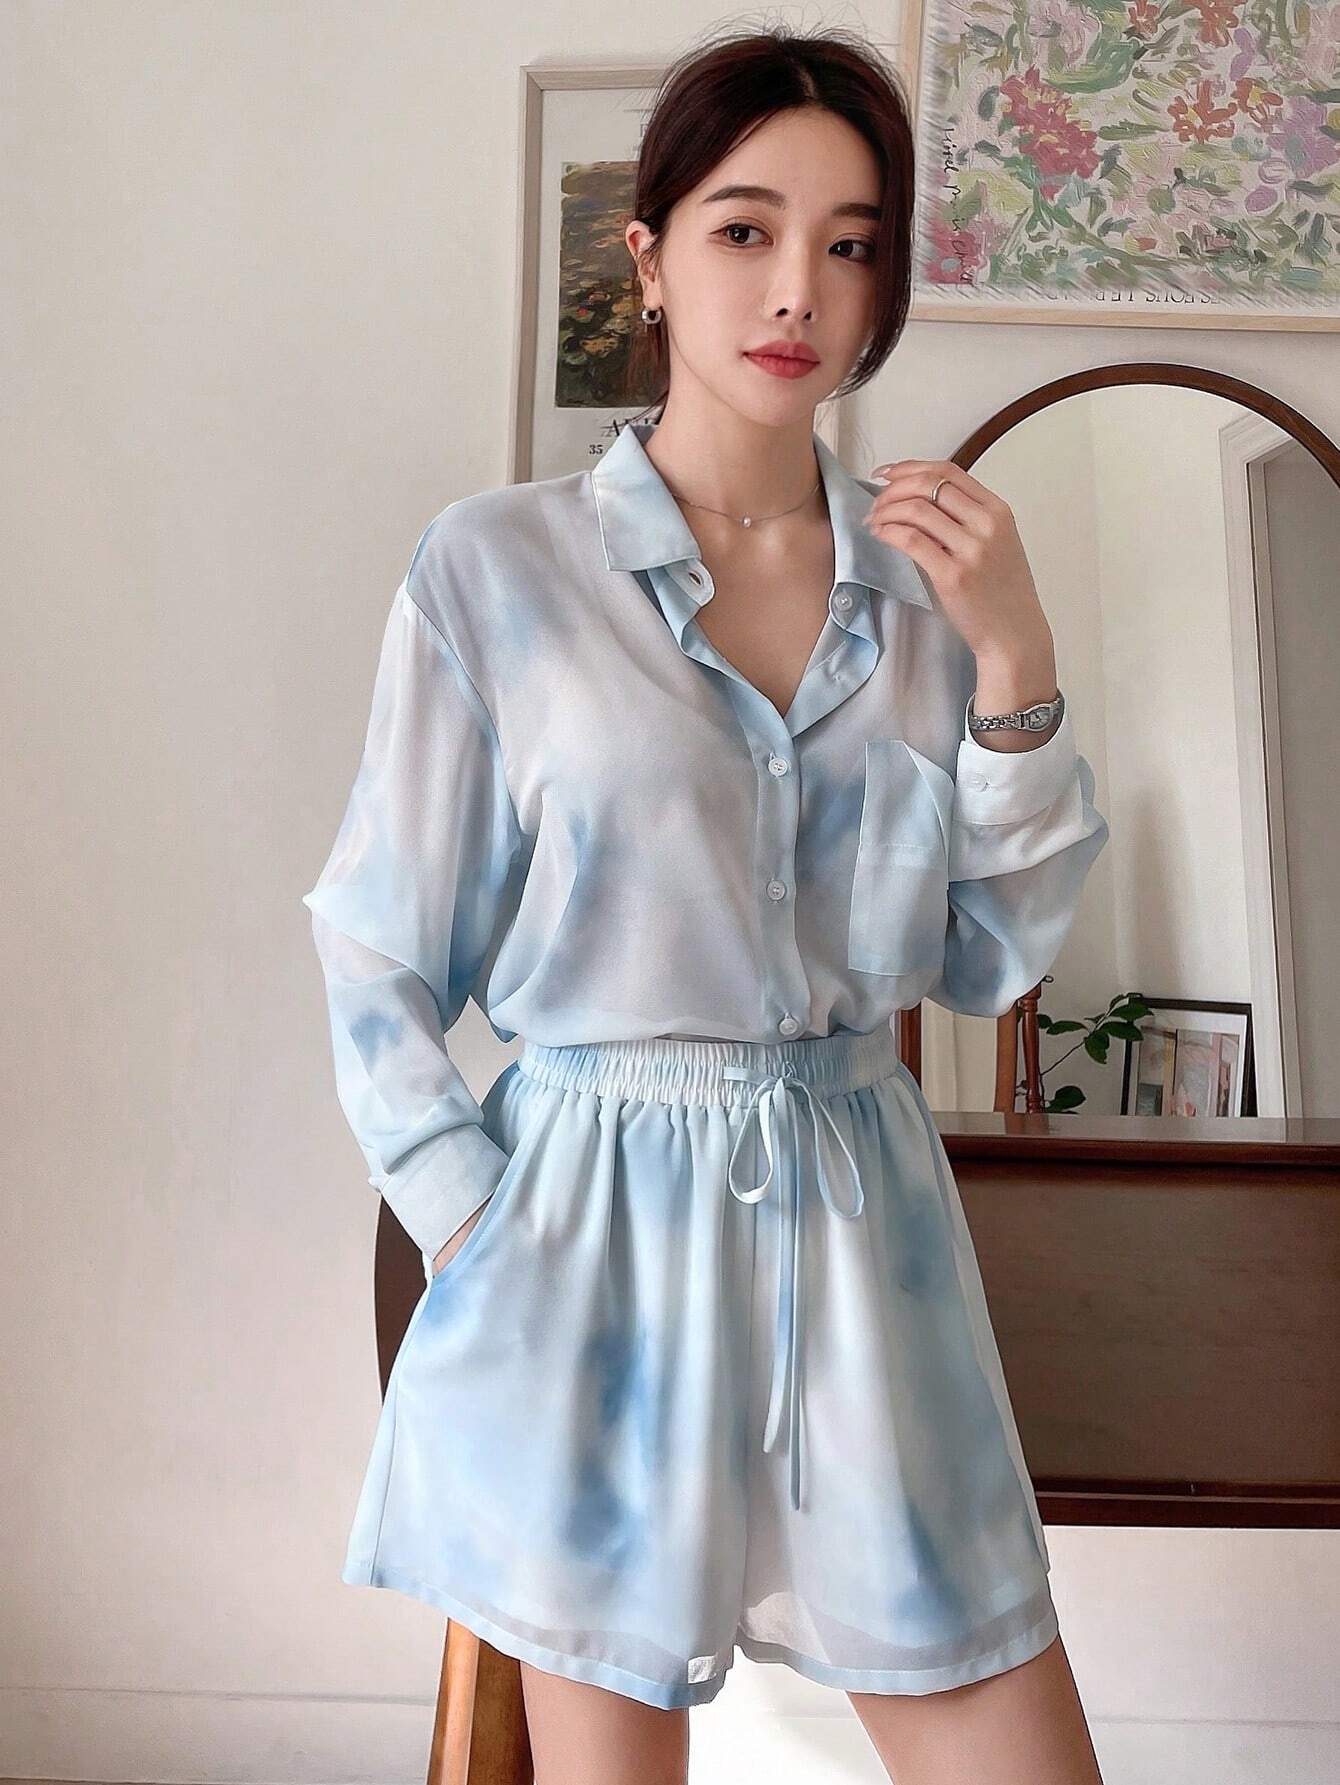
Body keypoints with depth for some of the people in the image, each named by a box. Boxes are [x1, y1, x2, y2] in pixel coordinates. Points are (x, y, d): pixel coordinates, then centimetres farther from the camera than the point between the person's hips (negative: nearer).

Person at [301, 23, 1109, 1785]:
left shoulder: (927, 566, 4)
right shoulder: (496, 563, -8)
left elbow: (986, 960, 4)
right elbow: (382, 961, -3)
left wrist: (1013, 666, -7)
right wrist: (482, 1236, -9)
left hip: (866, 1226, 4)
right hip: (602, 1224, -3)